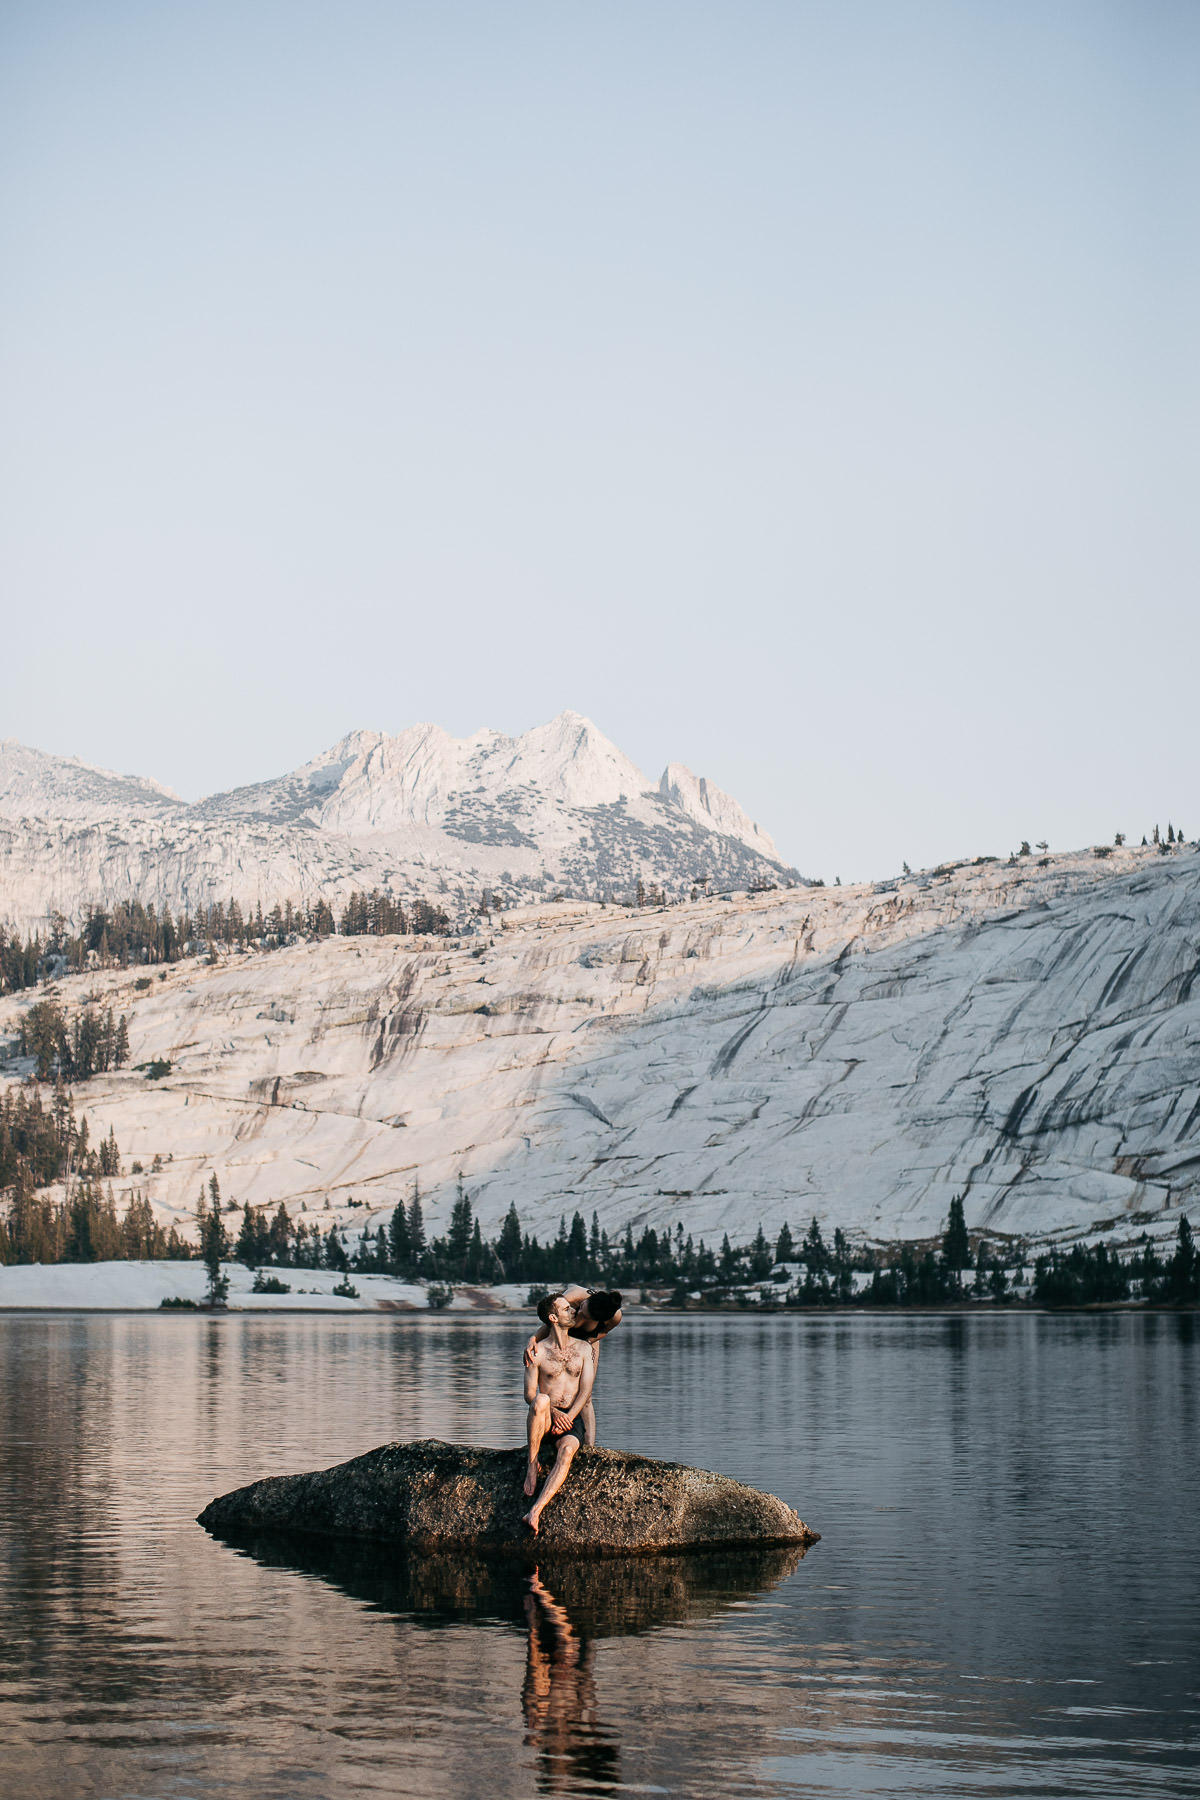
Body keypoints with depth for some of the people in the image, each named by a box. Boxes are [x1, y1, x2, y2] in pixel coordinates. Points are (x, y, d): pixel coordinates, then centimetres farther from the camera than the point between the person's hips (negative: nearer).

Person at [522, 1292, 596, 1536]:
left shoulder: (582, 1350, 11)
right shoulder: (537, 1353, 2)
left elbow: (585, 1391, 2)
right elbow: (529, 1395, -2)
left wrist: (567, 1418, -13)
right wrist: (553, 1412, -19)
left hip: (572, 1419, 1)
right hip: (545, 1420, -1)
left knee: (567, 1450, -34)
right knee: (541, 1400, -37)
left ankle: (535, 1512, -46)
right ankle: (532, 1465, -24)